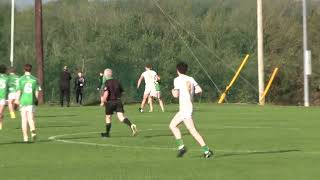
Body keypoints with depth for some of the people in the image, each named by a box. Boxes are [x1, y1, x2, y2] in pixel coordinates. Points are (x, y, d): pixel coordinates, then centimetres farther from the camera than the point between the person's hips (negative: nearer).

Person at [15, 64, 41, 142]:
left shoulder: (21, 79, -2)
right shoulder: (35, 79, 2)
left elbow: (19, 91, -4)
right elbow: (37, 92, 2)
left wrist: (17, 100, 5)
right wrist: (36, 100, 14)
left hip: (23, 101, -1)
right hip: (31, 101, 1)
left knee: (24, 120, 6)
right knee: (31, 118, 4)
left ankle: (25, 137, 6)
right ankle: (33, 131, -25)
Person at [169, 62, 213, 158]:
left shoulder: (177, 79, -7)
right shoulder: (190, 79, 11)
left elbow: (176, 95, -12)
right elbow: (199, 90, 2)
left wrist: (173, 91, 10)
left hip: (185, 107, -8)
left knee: (192, 130, -12)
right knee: (172, 125, 16)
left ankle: (206, 151, -16)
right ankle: (181, 146, 7)